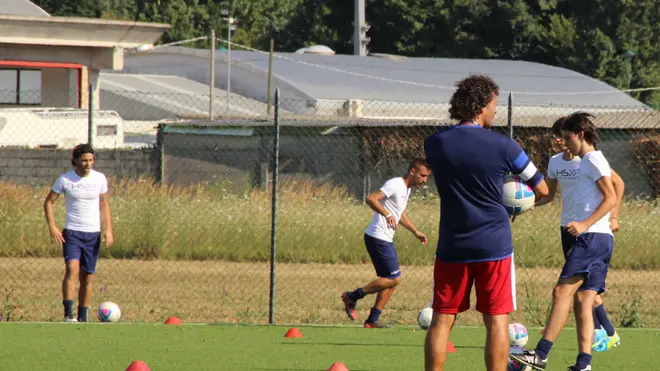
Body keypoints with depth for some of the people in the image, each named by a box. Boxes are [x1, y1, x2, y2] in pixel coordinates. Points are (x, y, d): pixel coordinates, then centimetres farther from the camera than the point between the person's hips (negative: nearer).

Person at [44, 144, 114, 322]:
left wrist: (108, 230, 3)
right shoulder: (65, 179, -4)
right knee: (72, 269, -23)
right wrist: (52, 227, -8)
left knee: (87, 278, 5)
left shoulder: (100, 179, 3)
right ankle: (68, 314, -27)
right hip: (72, 233, -3)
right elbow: (48, 202, 3)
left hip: (93, 234, 3)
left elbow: (104, 204, 13)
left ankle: (82, 317, 15)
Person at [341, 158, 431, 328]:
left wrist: (416, 232, 35)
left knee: (391, 280, 8)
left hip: (386, 239, 10)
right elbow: (371, 199, -26)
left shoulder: (406, 189, 17)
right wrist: (387, 215, -37)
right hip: (378, 237, -10)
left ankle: (373, 320, 11)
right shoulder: (395, 185, -14)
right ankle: (352, 296, -3)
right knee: (394, 279, -12)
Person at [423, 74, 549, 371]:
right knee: (497, 321, 1)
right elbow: (541, 190, 2)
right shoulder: (503, 146, -9)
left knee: (442, 319, 6)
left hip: (451, 246, 3)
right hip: (494, 246, -3)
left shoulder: (434, 144, -1)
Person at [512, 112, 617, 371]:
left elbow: (610, 197, -14)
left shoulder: (593, 160, -5)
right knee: (583, 301, 3)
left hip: (592, 235, -10)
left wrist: (584, 224, -22)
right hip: (602, 240, 10)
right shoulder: (588, 163, 24)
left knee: (563, 291, -15)